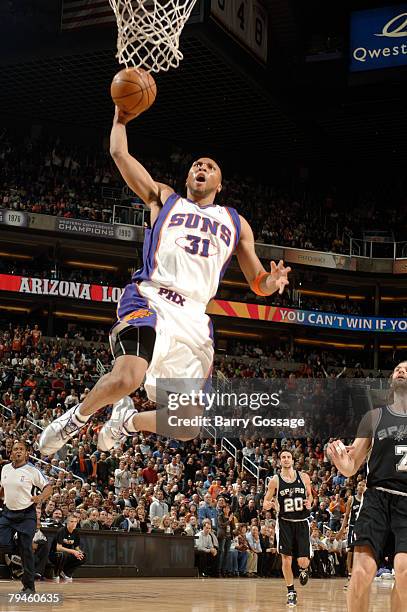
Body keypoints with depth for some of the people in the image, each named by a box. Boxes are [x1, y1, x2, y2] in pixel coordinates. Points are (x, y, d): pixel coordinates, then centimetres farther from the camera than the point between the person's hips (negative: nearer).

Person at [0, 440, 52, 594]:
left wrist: (40, 497, -26)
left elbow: (48, 487, -7)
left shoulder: (32, 471, -10)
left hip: (26, 515, -4)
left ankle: (29, 586, 6)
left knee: (26, 550, -4)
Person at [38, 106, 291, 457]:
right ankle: (78, 417, 1)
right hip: (150, 299, -3)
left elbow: (258, 284, 21)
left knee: (188, 428, -4)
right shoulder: (164, 198, 22)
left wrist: (272, 281, 0)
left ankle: (129, 420, 29)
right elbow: (120, 153, 16)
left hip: (195, 318, 3)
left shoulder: (236, 223, 26)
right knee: (127, 378, -33)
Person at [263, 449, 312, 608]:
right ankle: (291, 592, 12)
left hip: (301, 522, 1)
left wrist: (309, 502, -6)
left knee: (303, 561, -4)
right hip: (284, 522, -1)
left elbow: (309, 494, 16)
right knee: (286, 559, -5)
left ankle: (304, 569, 34)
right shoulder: (275, 480, -3)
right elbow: (266, 500, 2)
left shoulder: (304, 477, 1)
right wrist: (266, 505, -21)